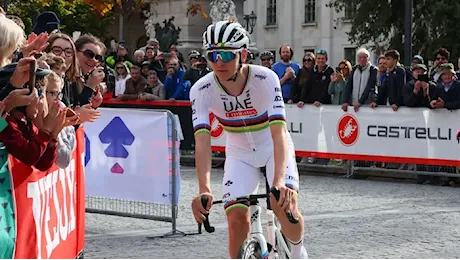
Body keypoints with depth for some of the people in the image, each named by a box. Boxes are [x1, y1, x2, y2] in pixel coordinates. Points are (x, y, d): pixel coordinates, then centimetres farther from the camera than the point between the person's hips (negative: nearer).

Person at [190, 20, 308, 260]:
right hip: (239, 153, 2)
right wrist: (204, 190, -48)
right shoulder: (202, 90, -23)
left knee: (285, 207, -22)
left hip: (273, 147, -2)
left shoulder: (265, 78, -29)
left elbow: (279, 132, -37)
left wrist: (279, 182, -51)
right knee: (236, 218, -17)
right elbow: (202, 141, -33)